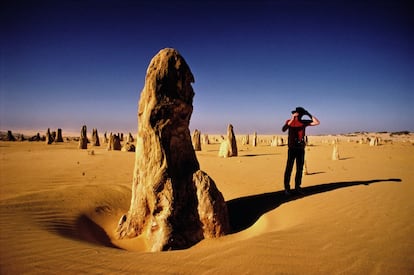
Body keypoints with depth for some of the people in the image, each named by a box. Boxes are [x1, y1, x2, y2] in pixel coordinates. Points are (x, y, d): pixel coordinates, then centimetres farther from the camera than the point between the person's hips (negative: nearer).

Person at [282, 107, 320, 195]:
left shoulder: (304, 122, 8)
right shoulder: (289, 121, -1)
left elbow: (317, 122, 3)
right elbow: (283, 129, -20)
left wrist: (309, 114, 0)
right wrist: (292, 120, -27)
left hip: (301, 149, 4)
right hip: (292, 148, -4)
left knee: (300, 169, 8)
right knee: (289, 168, -4)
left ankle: (297, 187, 18)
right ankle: (287, 188, 2)